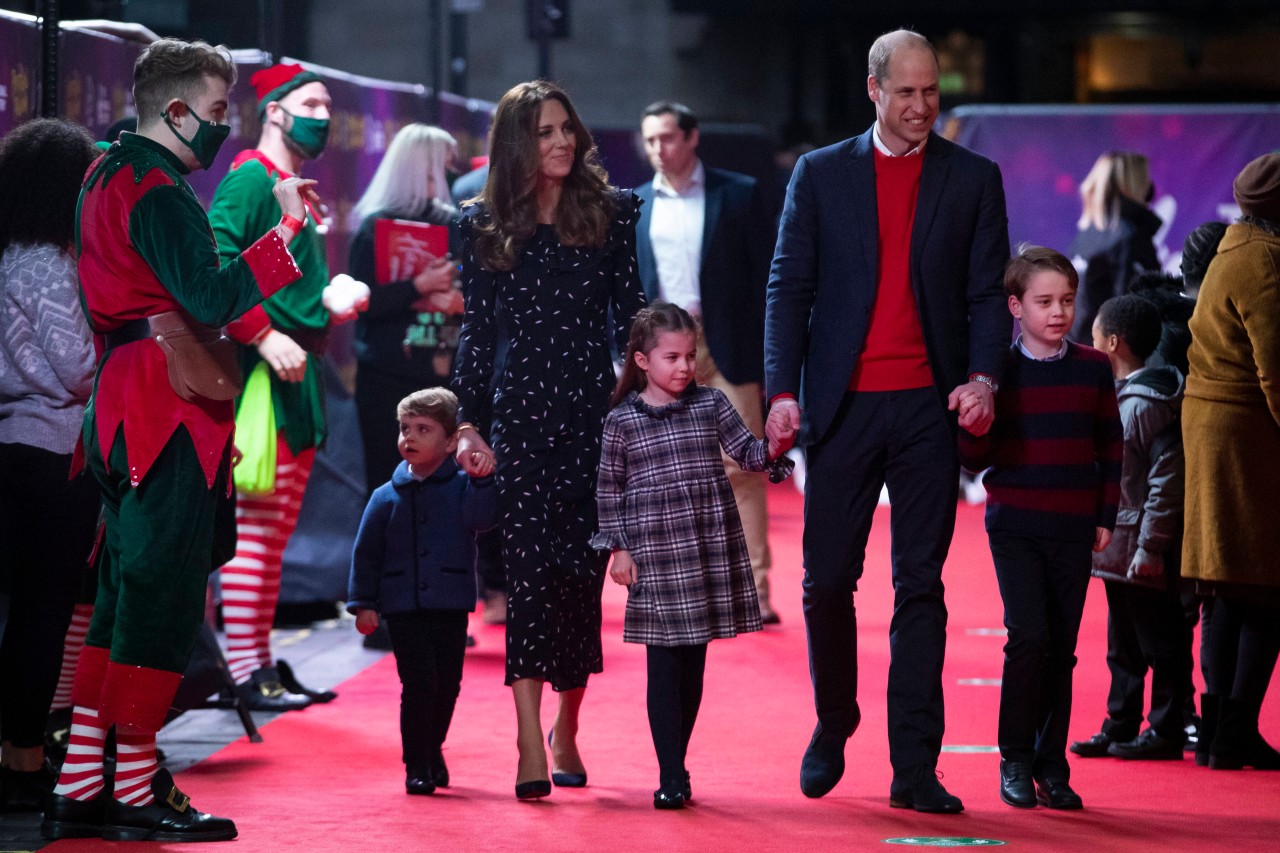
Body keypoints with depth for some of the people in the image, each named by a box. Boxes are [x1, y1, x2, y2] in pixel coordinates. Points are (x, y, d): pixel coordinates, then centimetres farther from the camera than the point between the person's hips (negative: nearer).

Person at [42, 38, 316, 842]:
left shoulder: (111, 176, 18)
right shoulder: (157, 192, -14)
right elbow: (213, 299, -24)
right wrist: (286, 226, -19)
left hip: (127, 407, 10)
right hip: (170, 410, -10)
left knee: (125, 595, 11)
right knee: (164, 594, -6)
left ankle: (81, 787, 12)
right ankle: (136, 791, -3)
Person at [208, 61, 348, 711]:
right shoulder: (249, 180, -9)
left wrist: (335, 305, 14)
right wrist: (264, 336, -23)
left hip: (299, 374, 10)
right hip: (263, 373, -10)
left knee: (277, 529, 12)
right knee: (256, 523, -10)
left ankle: (264, 662, 17)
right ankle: (245, 672, -9)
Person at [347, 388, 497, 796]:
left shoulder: (462, 487, 2)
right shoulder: (387, 497, 3)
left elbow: (481, 518, -16)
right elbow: (367, 553, 6)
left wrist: (483, 481, -30)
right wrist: (363, 603, 1)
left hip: (451, 605, 1)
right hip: (403, 606, -1)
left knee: (447, 684, 10)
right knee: (419, 682, -10)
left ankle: (432, 750, 34)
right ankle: (417, 766, 0)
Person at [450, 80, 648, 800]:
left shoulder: (612, 210, 7)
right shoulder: (487, 227, 7)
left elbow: (629, 312, 8)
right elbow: (478, 332, 8)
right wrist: (468, 421, 2)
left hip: (596, 404, 1)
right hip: (523, 409, -1)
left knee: (584, 566, 3)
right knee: (532, 565, -10)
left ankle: (567, 728, 19)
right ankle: (531, 745, -14)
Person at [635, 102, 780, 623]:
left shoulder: (738, 194, 3)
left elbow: (764, 274, 1)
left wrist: (763, 352, -6)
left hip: (724, 349, -3)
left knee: (741, 470, -5)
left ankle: (754, 589, -5)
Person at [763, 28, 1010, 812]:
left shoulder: (973, 179, 8)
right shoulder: (822, 174, 8)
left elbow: (987, 292, 5)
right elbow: (789, 288, 4)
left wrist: (984, 377, -13)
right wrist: (782, 390, -8)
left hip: (929, 405, 0)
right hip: (844, 403, 0)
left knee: (921, 586, 1)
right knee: (828, 580, 2)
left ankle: (915, 767, 2)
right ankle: (833, 727, 25)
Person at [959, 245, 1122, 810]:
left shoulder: (1092, 368, 6)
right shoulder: (998, 372, 1)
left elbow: (1111, 446, 13)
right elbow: (973, 457, 2)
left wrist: (1106, 517, 8)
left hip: (1074, 530, 2)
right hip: (1015, 526, -2)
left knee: (1062, 647, 3)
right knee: (1029, 637, -13)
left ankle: (1052, 765, 12)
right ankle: (1015, 760, 0)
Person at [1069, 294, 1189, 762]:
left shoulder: (1148, 404, -16)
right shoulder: (1118, 398, 13)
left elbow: (1168, 477, -21)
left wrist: (1151, 545, -22)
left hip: (1144, 551, -10)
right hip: (1117, 547, 10)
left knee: (1161, 643, -1)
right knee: (1123, 647, 14)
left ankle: (1166, 731, 5)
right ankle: (1120, 728, 21)